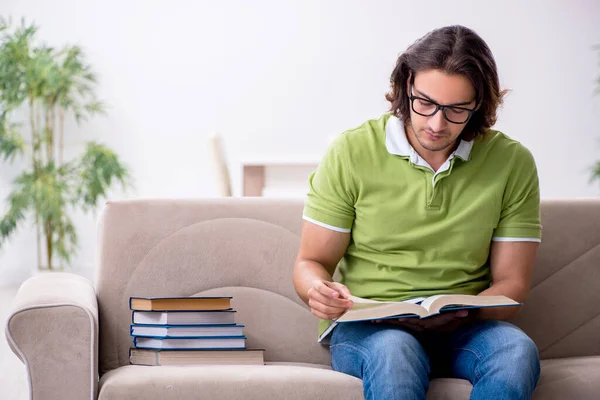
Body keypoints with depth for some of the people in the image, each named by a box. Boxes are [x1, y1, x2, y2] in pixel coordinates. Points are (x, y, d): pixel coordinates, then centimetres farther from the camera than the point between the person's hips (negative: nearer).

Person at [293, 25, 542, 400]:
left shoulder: (513, 162, 2)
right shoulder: (351, 152, -1)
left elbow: (511, 283, 5)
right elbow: (311, 262, 5)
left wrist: (459, 315, -17)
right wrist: (320, 291, -20)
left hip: (461, 329, 2)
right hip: (368, 329, -2)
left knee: (517, 351, -32)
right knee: (394, 352, -38)